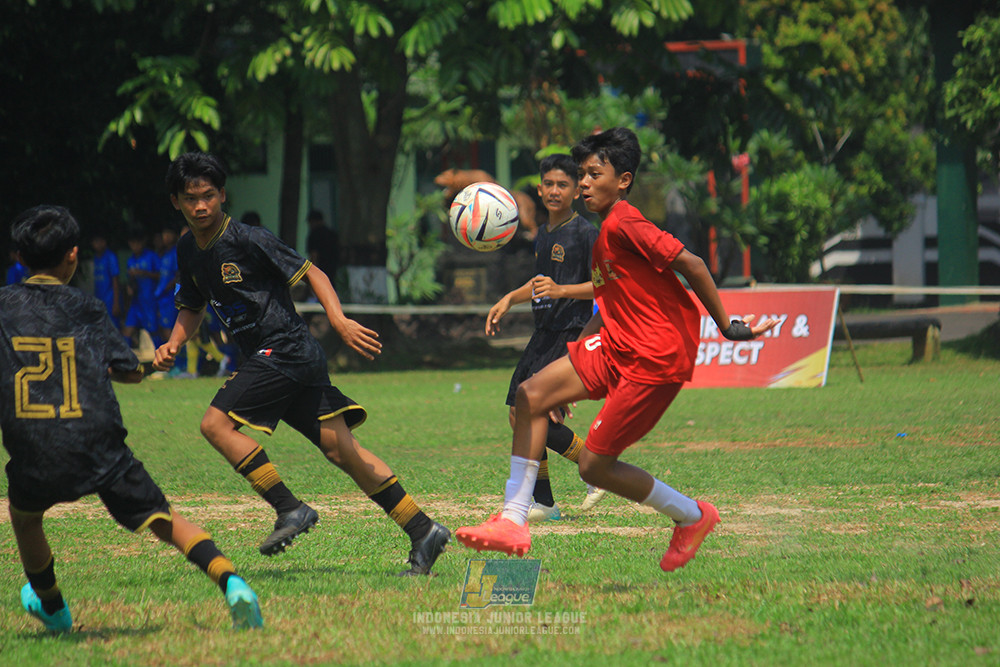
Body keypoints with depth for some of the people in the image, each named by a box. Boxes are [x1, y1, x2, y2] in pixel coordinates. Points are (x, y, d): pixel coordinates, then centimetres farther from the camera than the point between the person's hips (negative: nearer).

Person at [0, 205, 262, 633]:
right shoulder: (85, 309, 7)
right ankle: (229, 580, -18)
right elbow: (131, 371, 8)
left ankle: (51, 607, 46)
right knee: (163, 520, 6)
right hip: (100, 449, 0)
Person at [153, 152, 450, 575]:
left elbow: (310, 273, -10)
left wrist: (339, 320, -21)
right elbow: (193, 307, 28)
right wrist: (173, 344, 10)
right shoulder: (189, 252, 13)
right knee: (341, 449, 3)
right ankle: (423, 531, 2)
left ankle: (289, 509, -11)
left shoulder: (248, 241, -11)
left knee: (216, 423, -15)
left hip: (284, 352, -8)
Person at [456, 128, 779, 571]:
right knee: (531, 395, 0)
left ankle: (692, 517, 14)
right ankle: (512, 522, -1)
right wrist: (574, 360, 23)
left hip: (657, 358, -10)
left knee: (595, 466, -6)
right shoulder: (604, 234, 16)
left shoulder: (622, 224, -15)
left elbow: (691, 264, -20)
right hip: (618, 347, 10)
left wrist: (727, 327, -18)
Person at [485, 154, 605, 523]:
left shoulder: (585, 233, -9)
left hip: (572, 333, -9)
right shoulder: (543, 234, 17)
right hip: (544, 334, 9)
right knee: (519, 414, 4)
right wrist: (509, 299, 21)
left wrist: (561, 290, -25)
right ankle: (542, 502, 12)